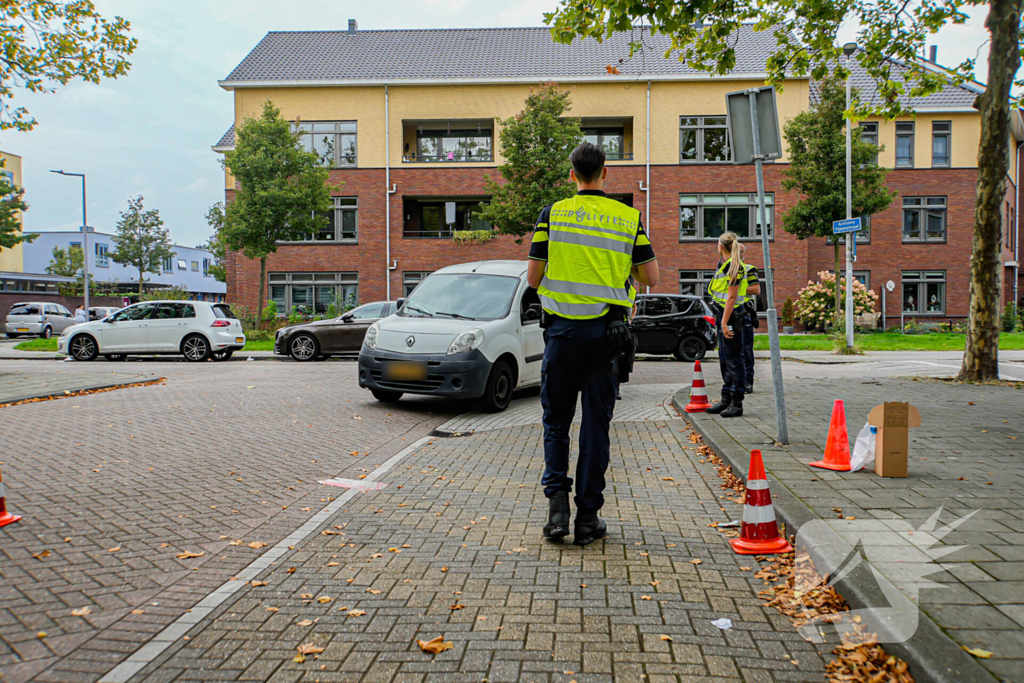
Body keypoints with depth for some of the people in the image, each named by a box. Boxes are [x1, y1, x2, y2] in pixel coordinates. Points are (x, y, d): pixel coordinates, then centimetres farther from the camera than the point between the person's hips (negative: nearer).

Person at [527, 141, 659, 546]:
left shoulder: (553, 214, -1)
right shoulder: (628, 218, 3)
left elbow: (533, 278, -1)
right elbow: (651, 277, 4)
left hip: (563, 329, -1)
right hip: (607, 330, 1)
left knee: (556, 421, 13)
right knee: (596, 425, 7)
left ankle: (557, 499, -1)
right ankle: (587, 519, 11)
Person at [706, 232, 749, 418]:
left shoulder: (733, 266, -14)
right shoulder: (726, 265, 16)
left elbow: (732, 297, -19)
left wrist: (725, 322, -21)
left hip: (730, 316, -10)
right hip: (723, 315, 10)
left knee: (734, 359, -6)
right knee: (725, 359, 14)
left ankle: (737, 403, -1)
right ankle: (726, 399, 23)